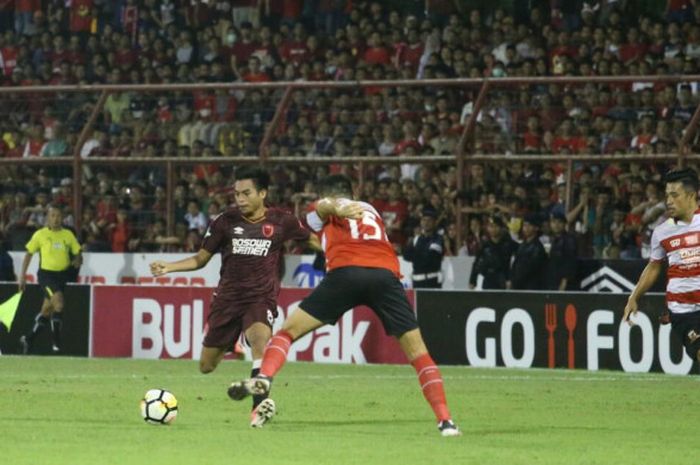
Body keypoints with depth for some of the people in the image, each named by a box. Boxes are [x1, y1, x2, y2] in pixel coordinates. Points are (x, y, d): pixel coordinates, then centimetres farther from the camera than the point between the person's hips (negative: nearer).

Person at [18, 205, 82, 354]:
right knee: (58, 301, -25)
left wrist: (77, 260, -13)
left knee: (47, 311, 11)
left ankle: (28, 339, 29)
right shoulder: (40, 234, -2)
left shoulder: (68, 234, 7)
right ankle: (56, 342, -19)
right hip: (46, 273, -4)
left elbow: (77, 253, 11)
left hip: (62, 274, 4)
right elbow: (29, 254, 5)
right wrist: (22, 276, 2)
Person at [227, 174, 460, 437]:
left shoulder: (322, 214, 24)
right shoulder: (372, 211, 37)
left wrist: (337, 210, -21)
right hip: (386, 272, 2)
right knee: (417, 352, 8)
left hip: (346, 271, -2)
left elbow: (325, 206, 2)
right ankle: (445, 420, -3)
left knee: (288, 331, 10)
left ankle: (263, 378, -15)